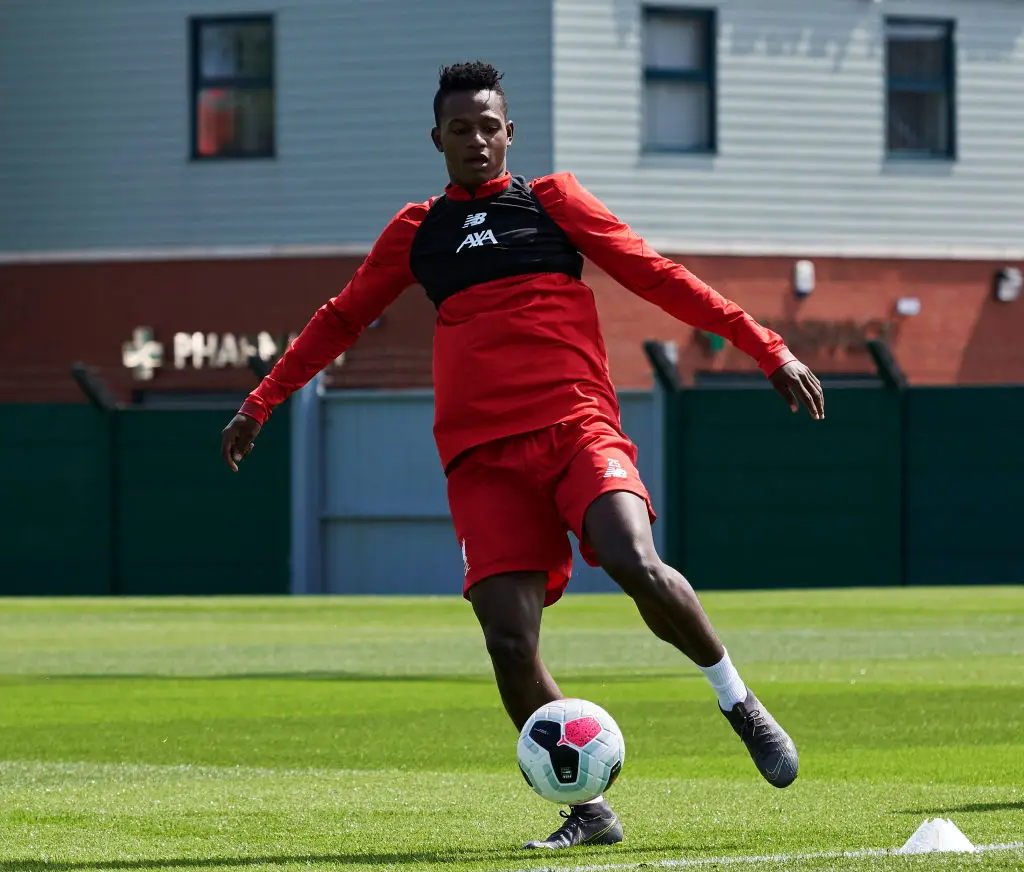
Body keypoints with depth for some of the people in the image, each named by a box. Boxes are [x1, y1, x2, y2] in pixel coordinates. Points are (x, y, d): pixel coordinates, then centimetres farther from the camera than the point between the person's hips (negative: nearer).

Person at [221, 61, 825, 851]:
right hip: (483, 455, 2)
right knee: (508, 640, -13)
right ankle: (588, 813, 1)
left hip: (579, 428, -2)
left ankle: (739, 702, -3)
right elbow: (341, 320, 28)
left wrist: (768, 348, 5)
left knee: (638, 566, -28)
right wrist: (260, 404, 27)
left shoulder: (552, 200, 12)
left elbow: (658, 278, 11)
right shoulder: (416, 232, 18)